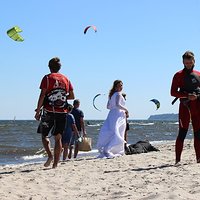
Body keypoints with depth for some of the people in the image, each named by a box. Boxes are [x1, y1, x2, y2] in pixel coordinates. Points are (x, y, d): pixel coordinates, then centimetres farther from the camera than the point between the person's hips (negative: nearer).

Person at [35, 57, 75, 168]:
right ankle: (55, 163, 4)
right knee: (58, 137, 7)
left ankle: (50, 155, -14)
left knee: (44, 135, 8)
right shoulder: (66, 79, 11)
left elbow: (42, 95, -8)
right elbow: (72, 96, 11)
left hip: (49, 111, -3)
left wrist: (38, 111, -4)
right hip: (62, 112, 4)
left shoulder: (47, 78, -2)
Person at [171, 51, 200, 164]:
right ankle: (178, 159, -7)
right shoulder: (179, 75, 2)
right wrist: (187, 96, -16)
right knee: (182, 133, -7)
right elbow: (173, 92, -5)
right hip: (185, 107, -4)